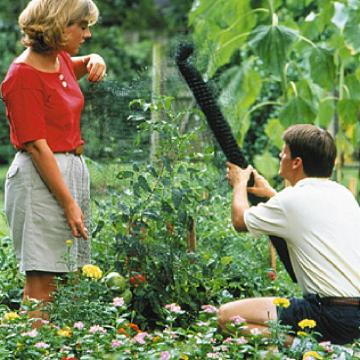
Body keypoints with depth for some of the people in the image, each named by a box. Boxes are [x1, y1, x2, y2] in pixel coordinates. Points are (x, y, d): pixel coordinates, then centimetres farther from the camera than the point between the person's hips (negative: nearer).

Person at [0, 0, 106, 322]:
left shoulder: (60, 60, 9)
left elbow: (78, 66, 37)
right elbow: (37, 147, -18)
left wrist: (93, 61, 12)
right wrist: (68, 203, -19)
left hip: (73, 169, 9)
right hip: (42, 178, -9)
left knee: (66, 278, 8)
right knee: (42, 282, -8)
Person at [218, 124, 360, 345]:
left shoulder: (292, 200, -10)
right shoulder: (342, 193, 13)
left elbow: (240, 221, 9)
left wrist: (239, 184, 27)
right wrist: (270, 193, 47)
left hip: (332, 316, -8)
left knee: (228, 315, -7)